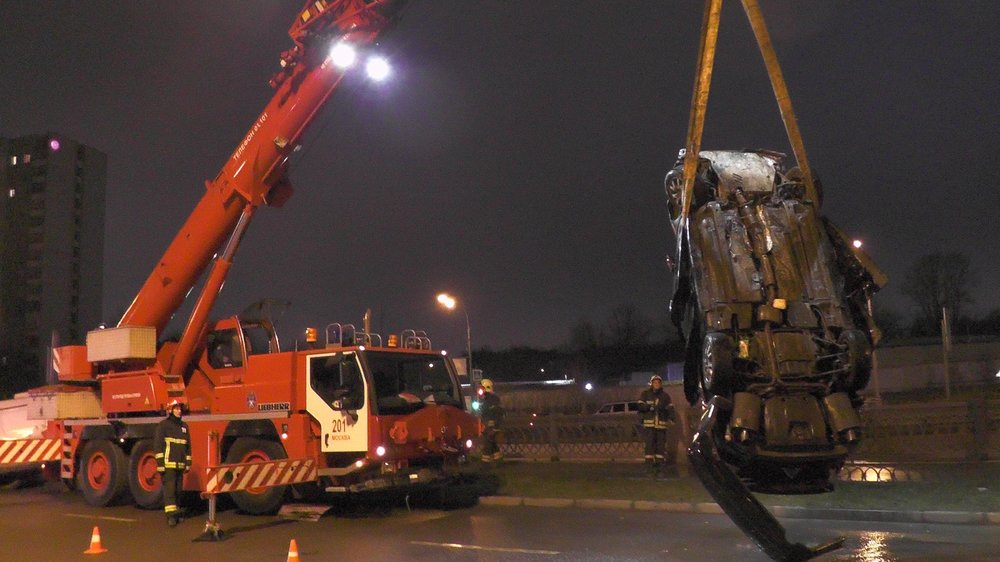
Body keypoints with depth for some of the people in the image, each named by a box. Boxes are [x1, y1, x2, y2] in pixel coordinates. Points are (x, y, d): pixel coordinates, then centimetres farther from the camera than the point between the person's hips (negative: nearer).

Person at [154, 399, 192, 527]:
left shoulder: (184, 426, 15)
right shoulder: (163, 425, -3)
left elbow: (188, 446, 19)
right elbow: (158, 446, -8)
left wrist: (188, 463, 15)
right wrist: (160, 463, -14)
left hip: (180, 465, 6)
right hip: (168, 464, -6)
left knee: (178, 490, 9)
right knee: (169, 489, -10)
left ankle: (175, 512, 19)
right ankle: (170, 516, -12)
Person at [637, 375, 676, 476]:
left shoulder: (665, 395, 10)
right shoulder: (645, 394, 5)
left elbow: (670, 409, 4)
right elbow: (640, 406, -1)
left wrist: (672, 419, -12)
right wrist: (650, 407, -17)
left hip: (661, 423, 2)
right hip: (649, 423, -2)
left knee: (661, 443, 5)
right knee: (650, 443, -7)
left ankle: (660, 462, 13)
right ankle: (649, 464, -7)